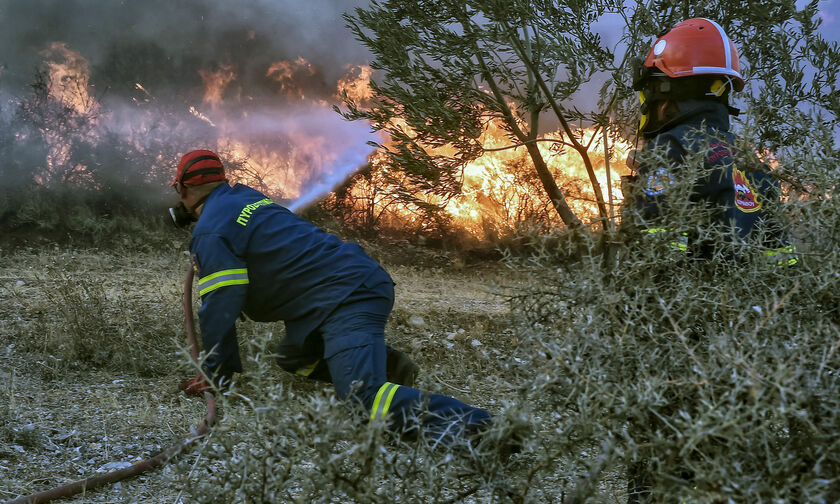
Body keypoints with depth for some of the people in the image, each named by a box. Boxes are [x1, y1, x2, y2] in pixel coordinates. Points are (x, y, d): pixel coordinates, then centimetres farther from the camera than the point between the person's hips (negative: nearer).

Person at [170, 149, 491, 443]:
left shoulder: (211, 231, -6)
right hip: (361, 280, 10)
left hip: (348, 298, -10)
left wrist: (217, 375, 3)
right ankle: (385, 363, 15)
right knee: (292, 357, 30)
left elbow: (220, 307, -8)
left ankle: (470, 423, -35)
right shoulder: (244, 198, 24)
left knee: (364, 399, -24)